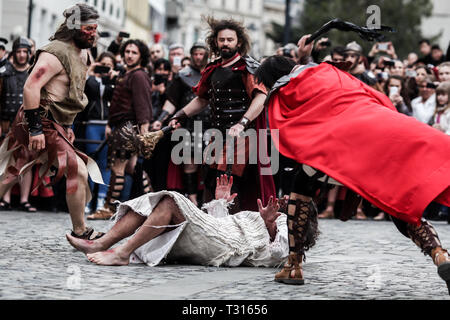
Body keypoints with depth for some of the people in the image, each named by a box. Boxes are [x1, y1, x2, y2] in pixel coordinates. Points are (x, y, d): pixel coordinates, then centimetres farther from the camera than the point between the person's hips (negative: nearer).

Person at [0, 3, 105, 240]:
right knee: (78, 170, -11)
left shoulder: (82, 54, 14)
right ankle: (79, 232, -1)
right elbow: (31, 87, -24)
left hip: (56, 123, 10)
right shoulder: (56, 53, -17)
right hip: (42, 123, -10)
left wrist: (67, 126, 24)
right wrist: (36, 128, -27)